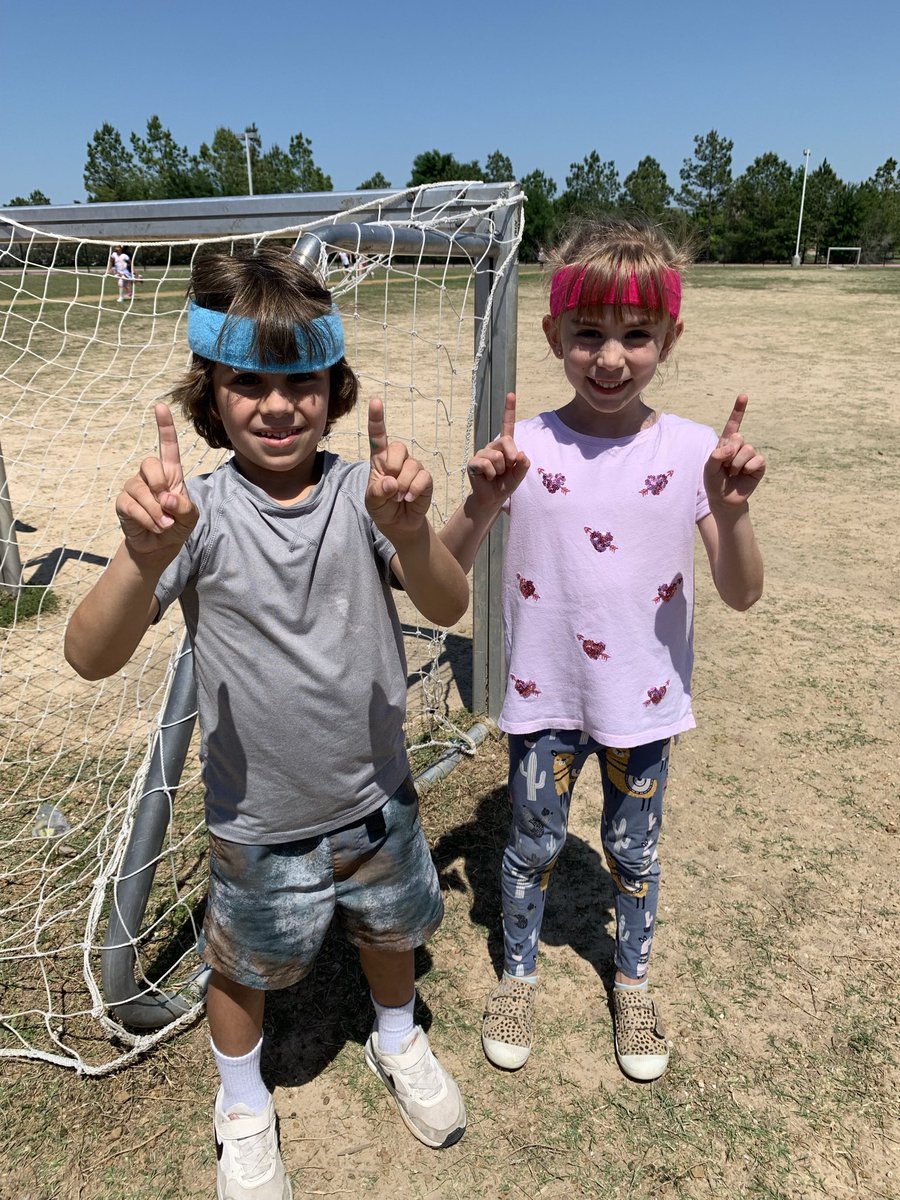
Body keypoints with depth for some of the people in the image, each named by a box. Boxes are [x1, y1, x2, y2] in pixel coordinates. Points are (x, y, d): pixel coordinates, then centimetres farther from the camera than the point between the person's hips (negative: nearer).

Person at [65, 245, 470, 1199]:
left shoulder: (362, 493, -12)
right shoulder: (198, 512, -17)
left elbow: (447, 607, -23)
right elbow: (91, 657, -25)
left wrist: (410, 531, -45)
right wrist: (147, 557, -45)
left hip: (377, 800, 2)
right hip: (259, 825, -1)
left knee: (390, 930, 26)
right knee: (245, 967, 23)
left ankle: (397, 1042, 60)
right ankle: (242, 1106, 55)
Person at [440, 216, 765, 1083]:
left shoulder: (693, 451, -10)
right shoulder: (525, 448, -12)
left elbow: (742, 596, -11)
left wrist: (731, 507, -29)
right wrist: (481, 503, -31)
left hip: (643, 698, 1)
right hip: (545, 695, 0)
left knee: (633, 854, 19)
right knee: (533, 846, 18)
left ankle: (632, 984, 47)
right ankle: (517, 974, 45)